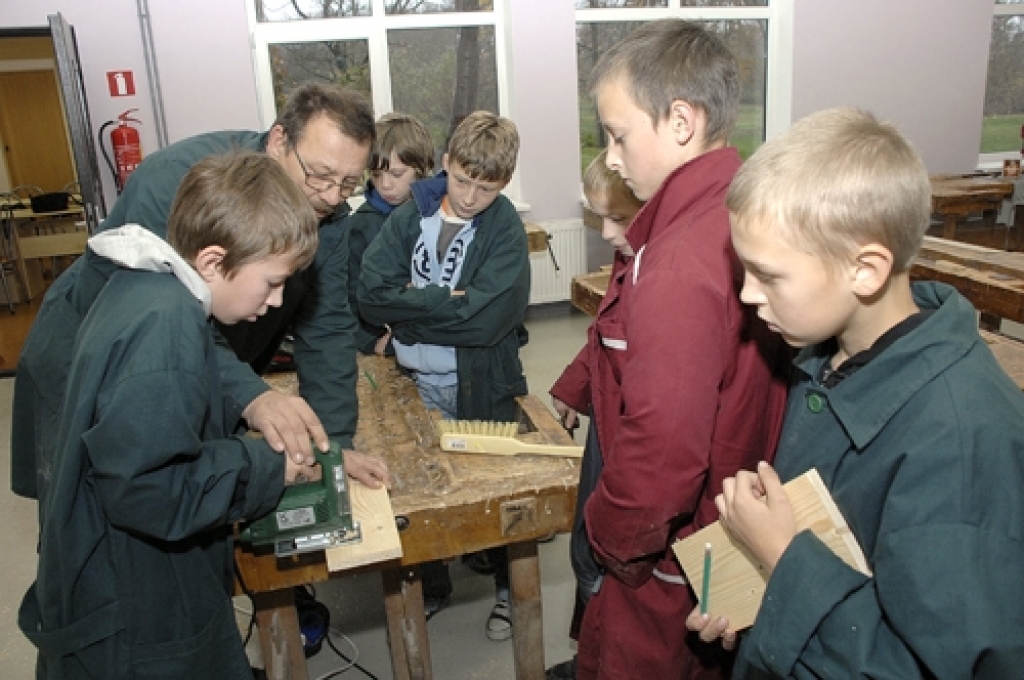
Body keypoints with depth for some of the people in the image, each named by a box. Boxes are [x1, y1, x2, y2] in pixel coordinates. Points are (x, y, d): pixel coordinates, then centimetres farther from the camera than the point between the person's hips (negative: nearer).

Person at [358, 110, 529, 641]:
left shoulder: (506, 229, -11)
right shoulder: (410, 216, -2)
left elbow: (484, 318, -24)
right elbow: (371, 294, -14)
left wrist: (411, 302, -17)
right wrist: (447, 302, -20)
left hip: (481, 386, -3)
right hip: (414, 384, 3)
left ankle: (510, 589, 38)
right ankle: (431, 586, 42)